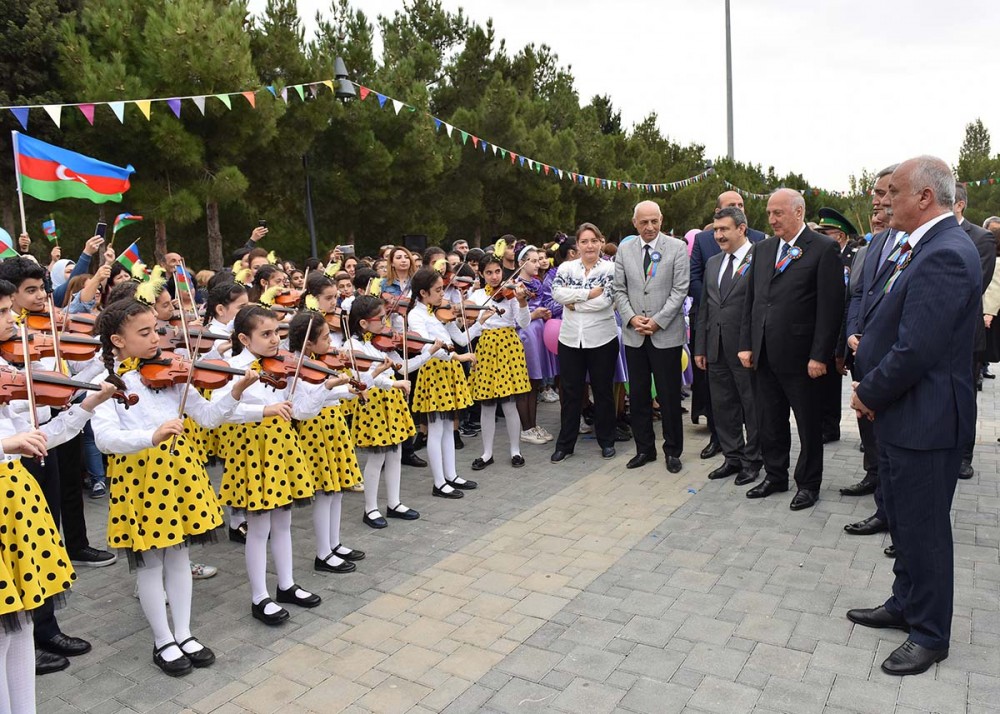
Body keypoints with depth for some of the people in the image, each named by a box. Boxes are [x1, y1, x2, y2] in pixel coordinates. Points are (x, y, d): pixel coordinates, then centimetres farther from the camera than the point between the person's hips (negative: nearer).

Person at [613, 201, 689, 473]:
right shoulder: (624, 251, 8)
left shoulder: (677, 248, -2)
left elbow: (680, 290, -6)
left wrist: (658, 321, -13)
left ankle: (672, 450, 19)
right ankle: (644, 448, 23)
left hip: (666, 334, -3)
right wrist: (631, 318, -8)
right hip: (634, 335, 3)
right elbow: (619, 290, 8)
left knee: (669, 396, 4)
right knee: (638, 394, 9)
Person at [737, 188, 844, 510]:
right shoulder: (763, 249, 11)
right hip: (764, 354, 6)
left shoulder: (823, 248, -8)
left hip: (799, 355, -5)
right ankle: (775, 476, 31)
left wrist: (819, 355, -15)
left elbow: (830, 306, -12)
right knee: (769, 422, 15)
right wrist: (746, 344, 6)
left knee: (808, 424, 9)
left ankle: (808, 483, 24)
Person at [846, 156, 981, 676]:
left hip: (925, 418, -10)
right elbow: (877, 314, 13)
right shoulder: (921, 247, 8)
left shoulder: (945, 255, -23)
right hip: (900, 413, 10)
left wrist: (869, 393, -12)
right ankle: (905, 605, 40)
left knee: (924, 528, 6)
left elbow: (916, 350, -27)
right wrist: (869, 385, 3)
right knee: (902, 519, 22)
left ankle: (930, 633, 24)